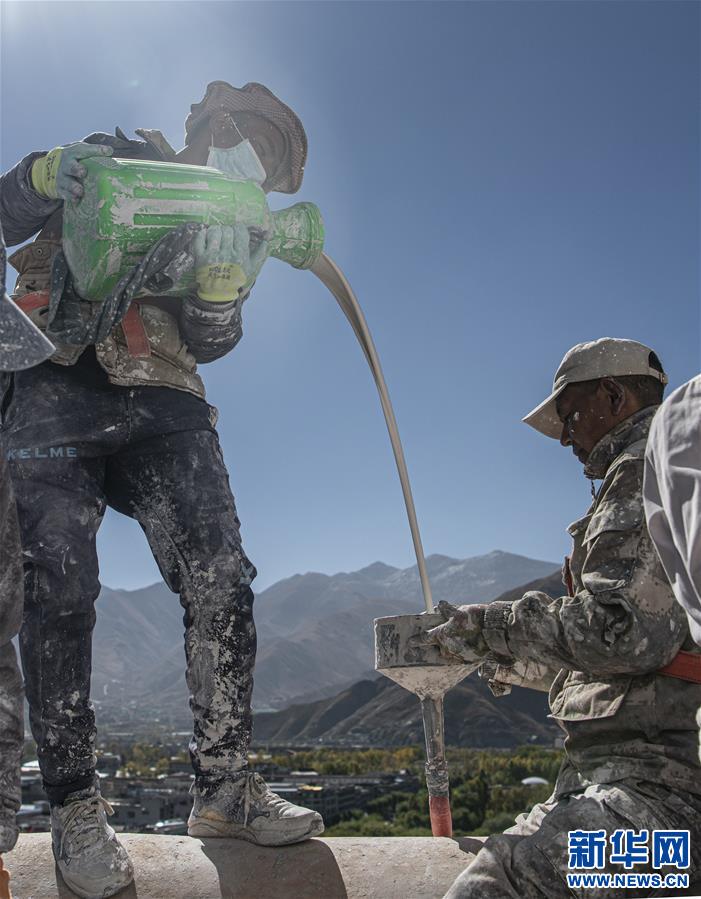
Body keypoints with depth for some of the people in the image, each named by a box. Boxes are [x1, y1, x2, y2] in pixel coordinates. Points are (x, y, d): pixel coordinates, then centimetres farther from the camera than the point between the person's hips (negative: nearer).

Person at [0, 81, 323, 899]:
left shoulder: (228, 232, 20)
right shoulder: (118, 164, 12)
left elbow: (208, 343, 5)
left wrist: (226, 269, -12)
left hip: (162, 413, 4)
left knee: (222, 586, -10)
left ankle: (224, 786, 1)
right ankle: (74, 806, 4)